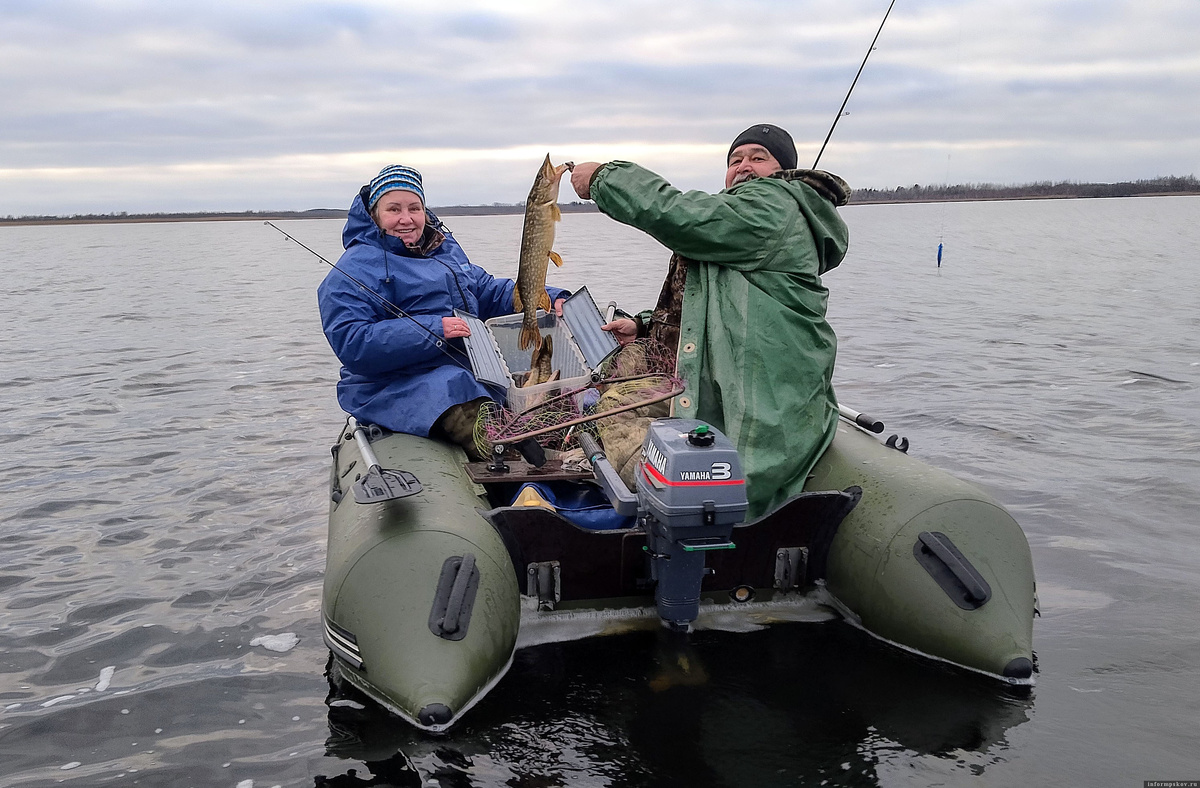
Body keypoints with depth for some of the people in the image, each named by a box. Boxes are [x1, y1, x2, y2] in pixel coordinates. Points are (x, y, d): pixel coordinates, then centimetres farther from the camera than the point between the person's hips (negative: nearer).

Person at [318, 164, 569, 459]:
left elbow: (488, 291, 29)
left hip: (467, 370, 8)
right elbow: (351, 344, -17)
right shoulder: (354, 271, -5)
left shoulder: (445, 249, 21)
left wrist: (550, 298, 13)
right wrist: (431, 330, -23)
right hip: (395, 386, -8)